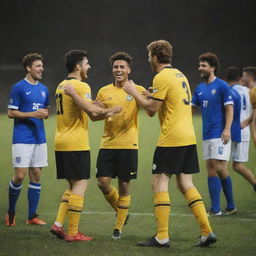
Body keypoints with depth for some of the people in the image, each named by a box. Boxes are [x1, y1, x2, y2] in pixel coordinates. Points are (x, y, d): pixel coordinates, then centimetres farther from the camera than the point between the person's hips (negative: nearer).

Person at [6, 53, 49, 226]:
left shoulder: (43, 89, 14)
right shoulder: (19, 88, -5)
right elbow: (11, 113, -7)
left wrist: (45, 113, 0)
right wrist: (32, 114, -17)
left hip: (39, 138, 6)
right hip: (22, 139, -6)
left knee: (36, 176, 5)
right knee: (20, 176, -9)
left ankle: (32, 216, 10)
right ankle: (11, 212, 9)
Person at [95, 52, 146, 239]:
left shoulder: (138, 90, 0)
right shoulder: (104, 91, 9)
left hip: (128, 145, -3)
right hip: (107, 144, 3)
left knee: (124, 186, 1)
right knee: (103, 182, -5)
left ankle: (119, 227, 12)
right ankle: (121, 213, 22)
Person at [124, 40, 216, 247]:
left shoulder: (162, 77, -10)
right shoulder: (180, 75, 17)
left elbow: (151, 109, -11)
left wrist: (134, 93, 1)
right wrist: (154, 95, 21)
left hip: (171, 139, -9)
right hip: (189, 137, 9)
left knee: (159, 183, -3)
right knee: (186, 185, 11)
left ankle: (162, 237, -6)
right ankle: (207, 232, 3)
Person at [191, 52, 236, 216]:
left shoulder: (222, 86, -7)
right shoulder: (200, 89, 14)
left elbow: (229, 108, -11)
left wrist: (227, 129, -20)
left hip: (220, 135, -7)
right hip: (207, 135, 7)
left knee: (219, 167, -11)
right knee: (211, 170, 6)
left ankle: (231, 206, -2)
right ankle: (216, 209, 9)